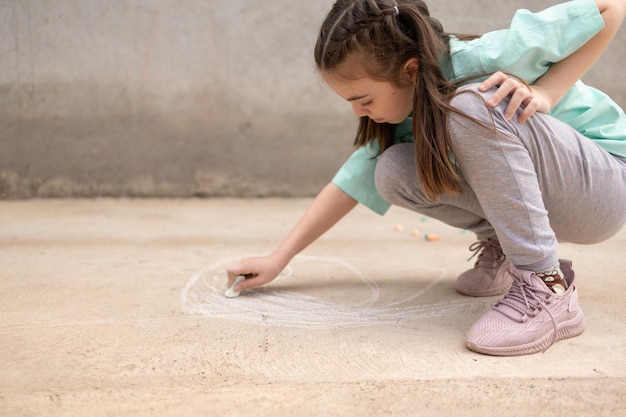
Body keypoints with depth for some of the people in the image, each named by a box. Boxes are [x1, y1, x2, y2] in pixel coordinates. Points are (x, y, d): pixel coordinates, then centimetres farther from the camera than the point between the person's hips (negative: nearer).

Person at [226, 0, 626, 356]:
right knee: (393, 171, -14)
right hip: (542, 203, 6)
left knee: (471, 108, -32)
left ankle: (547, 288, -28)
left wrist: (545, 93, -27)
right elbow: (351, 184, -2)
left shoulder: (484, 58, -26)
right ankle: (501, 249, 4)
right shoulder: (402, 113, -6)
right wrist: (278, 258, -7)